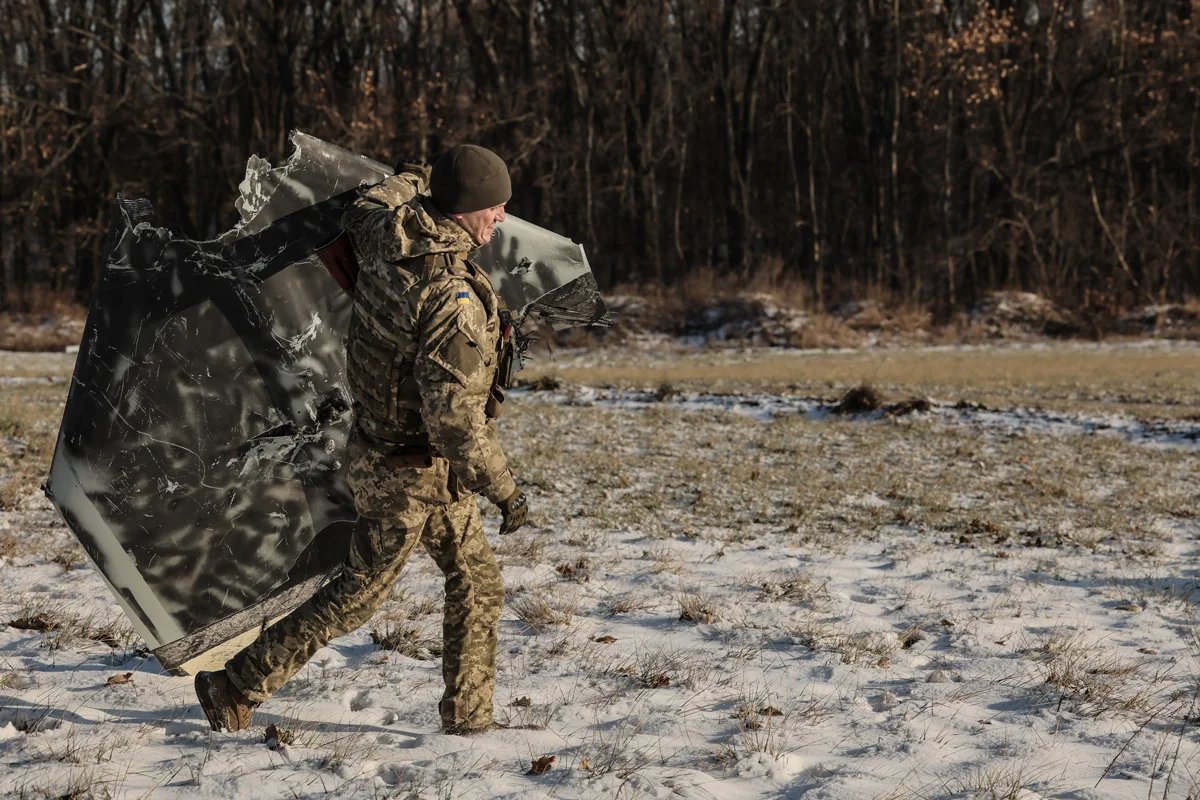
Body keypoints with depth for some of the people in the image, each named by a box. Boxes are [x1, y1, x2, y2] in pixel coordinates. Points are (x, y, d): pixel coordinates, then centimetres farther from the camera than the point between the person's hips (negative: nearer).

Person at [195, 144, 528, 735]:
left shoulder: (384, 230, -7)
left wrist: (424, 178, 38)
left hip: (378, 440, 9)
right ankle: (237, 687, 15)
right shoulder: (453, 298, -31)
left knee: (477, 580, 17)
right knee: (357, 594, 6)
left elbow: (364, 206, 21)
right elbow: (454, 415, -31)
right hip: (414, 472, -9)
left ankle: (468, 714, 25)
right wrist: (502, 488, -21)